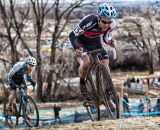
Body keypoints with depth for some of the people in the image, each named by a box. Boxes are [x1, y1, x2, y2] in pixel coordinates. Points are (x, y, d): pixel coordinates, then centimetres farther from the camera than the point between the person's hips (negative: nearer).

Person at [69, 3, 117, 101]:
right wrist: (77, 48, -48)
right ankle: (82, 83, 2)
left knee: (105, 63, -14)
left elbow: (106, 36, -3)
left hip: (95, 41, 4)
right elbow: (72, 35, -31)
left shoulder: (112, 24, -23)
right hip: (81, 41, -4)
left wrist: (110, 41, -26)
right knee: (86, 63, -27)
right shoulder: (89, 22, -39)